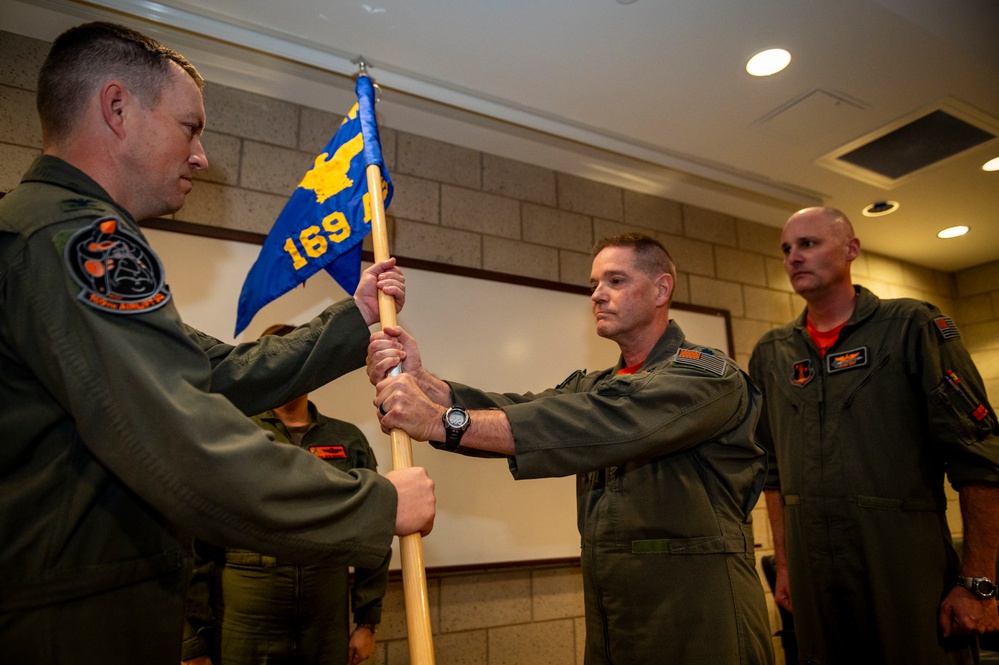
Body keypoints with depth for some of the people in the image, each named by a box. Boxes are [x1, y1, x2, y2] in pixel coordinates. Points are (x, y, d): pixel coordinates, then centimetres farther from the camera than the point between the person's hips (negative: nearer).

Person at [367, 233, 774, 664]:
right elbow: (516, 411, -6)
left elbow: (605, 425, -29)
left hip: (698, 624, -6)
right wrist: (421, 382, -23)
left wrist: (445, 422, -33)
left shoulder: (709, 375, -12)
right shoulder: (593, 388, 11)